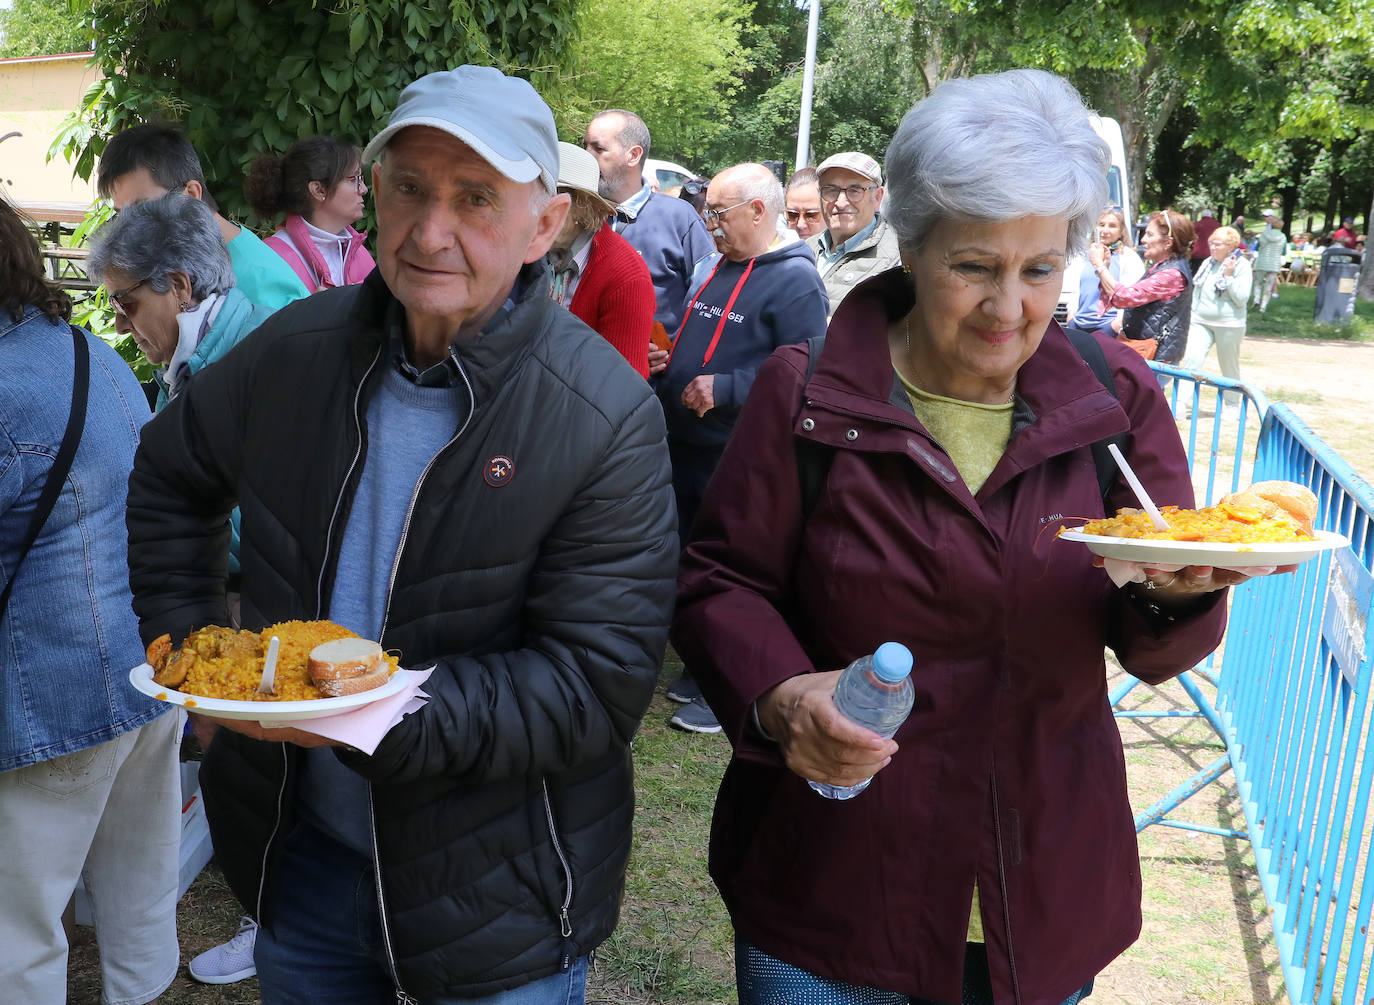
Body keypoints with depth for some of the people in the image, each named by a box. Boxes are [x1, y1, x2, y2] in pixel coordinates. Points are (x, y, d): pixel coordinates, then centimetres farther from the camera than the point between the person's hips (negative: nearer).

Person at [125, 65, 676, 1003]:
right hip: (298, 851, 5)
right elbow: (170, 475, 14)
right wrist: (189, 637, 4)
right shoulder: (298, 347, -5)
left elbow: (598, 684, -23)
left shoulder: (608, 419, -20)